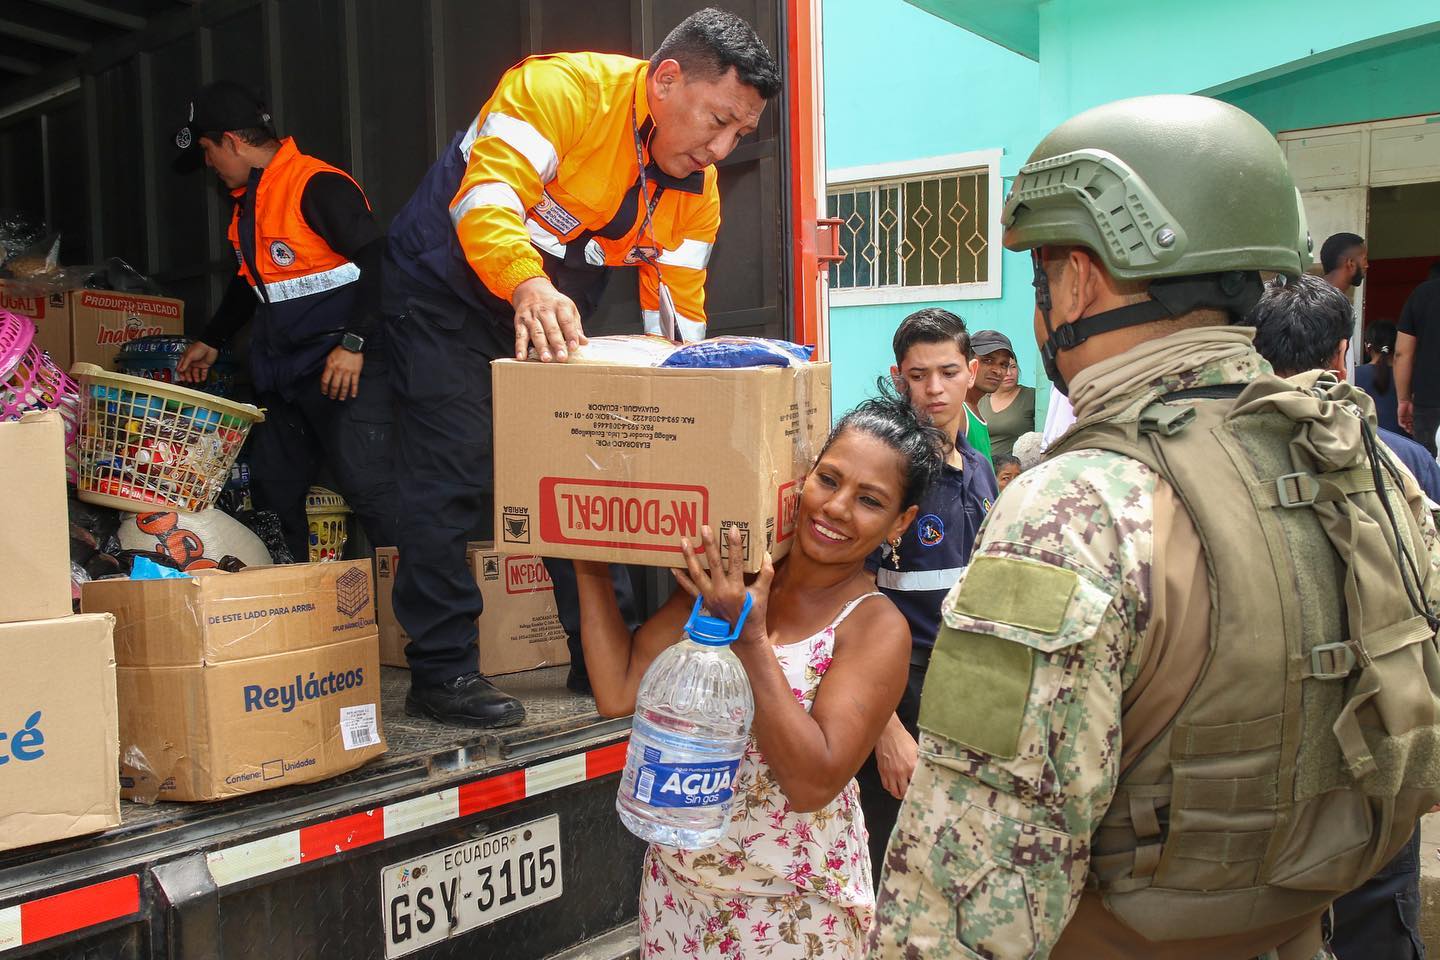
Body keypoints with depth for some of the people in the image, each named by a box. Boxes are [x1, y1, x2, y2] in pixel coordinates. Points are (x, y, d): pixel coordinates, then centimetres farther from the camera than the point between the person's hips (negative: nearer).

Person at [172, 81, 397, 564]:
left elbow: (378, 261, -21)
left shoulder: (318, 185, -14)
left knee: (369, 487, -15)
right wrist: (211, 341, 33)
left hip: (341, 368, -10)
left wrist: (353, 343, -25)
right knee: (273, 491, 12)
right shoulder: (248, 201, 17)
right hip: (282, 374, 10)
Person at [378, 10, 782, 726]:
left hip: (557, 307, 7)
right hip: (451, 284, -6)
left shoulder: (698, 190, -4)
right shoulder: (562, 89, -25)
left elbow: (677, 313, -2)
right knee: (454, 474, -11)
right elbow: (487, 193, -37)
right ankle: (440, 670, -1)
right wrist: (528, 287, -54)